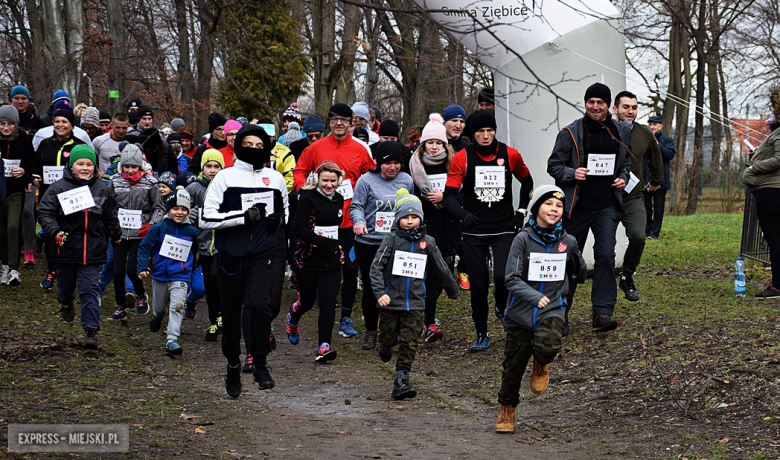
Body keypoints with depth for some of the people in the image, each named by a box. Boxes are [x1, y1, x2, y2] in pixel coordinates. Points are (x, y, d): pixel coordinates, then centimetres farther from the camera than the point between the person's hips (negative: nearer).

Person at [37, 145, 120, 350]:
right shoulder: (58, 187, -6)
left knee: (89, 288, -6)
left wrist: (116, 236, 26)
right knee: (65, 284, 20)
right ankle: (66, 303, 54)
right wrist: (55, 232, -24)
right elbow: (45, 213, -9)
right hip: (66, 248, 0)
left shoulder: (102, 190, 4)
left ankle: (91, 330, -6)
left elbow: (111, 218, 17)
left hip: (92, 250, 0)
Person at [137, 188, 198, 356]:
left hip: (180, 277, -1)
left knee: (177, 306, -21)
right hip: (159, 274, 1)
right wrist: (142, 268, -15)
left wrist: (190, 270, 18)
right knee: (159, 308, 16)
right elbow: (144, 247, -4)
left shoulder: (192, 232, 3)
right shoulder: (158, 228, -3)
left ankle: (172, 340, -23)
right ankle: (157, 318, 53)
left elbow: (196, 253, 19)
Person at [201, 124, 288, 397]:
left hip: (263, 253, 1)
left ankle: (260, 364, -5)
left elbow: (284, 210, 28)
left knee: (259, 304, -19)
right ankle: (233, 367, 28)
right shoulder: (225, 177, -2)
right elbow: (206, 219, -8)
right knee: (231, 312, 9)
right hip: (231, 255, -1)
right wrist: (244, 216, -16)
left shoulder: (276, 179, 10)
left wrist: (277, 219, 3)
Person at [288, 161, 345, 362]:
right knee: (307, 301, 11)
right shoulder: (308, 199, -11)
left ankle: (324, 346, -9)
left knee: (328, 303, -8)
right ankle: (292, 318, 46)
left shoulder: (338, 199, 10)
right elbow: (298, 228, -20)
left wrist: (337, 246, 13)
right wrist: (322, 242, -26)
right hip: (308, 260, -4)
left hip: (331, 261, 4)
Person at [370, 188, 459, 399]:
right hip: (391, 300, -1)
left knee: (409, 342, -4)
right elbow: (376, 266, -10)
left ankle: (401, 380, -2)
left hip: (414, 303, 1)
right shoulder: (391, 239, -4)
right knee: (389, 337, 9)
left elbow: (441, 268, 16)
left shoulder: (427, 242, 5)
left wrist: (453, 290, 26)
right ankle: (385, 349, 45)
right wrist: (380, 292, -22)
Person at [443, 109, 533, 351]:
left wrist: (521, 210, 11)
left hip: (504, 229, 0)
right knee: (478, 284, 1)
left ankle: (502, 308, 17)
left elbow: (526, 181, 21)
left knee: (503, 275, -18)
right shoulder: (462, 158, -4)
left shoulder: (510, 155, 2)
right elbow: (449, 195, -9)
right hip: (474, 232, 0)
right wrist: (463, 214, -27)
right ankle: (481, 335, 18)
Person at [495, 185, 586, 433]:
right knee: (514, 365, 6)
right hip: (521, 312, -1)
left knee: (547, 345, -29)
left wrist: (561, 292, 9)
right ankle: (506, 409, 31)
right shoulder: (523, 239, -8)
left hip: (552, 310, 1)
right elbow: (512, 279, -14)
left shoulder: (568, 242, 1)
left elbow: (580, 274, 20)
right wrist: (535, 297, -27)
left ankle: (542, 364, 8)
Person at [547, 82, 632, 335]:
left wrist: (623, 178, 2)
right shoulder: (571, 133, -4)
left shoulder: (621, 132, 7)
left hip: (607, 207, 2)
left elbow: (626, 162, 22)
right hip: (576, 207, -2)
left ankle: (603, 313, -7)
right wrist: (571, 174, -18)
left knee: (606, 255, -10)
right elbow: (554, 165, 0)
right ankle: (561, 311, 19)